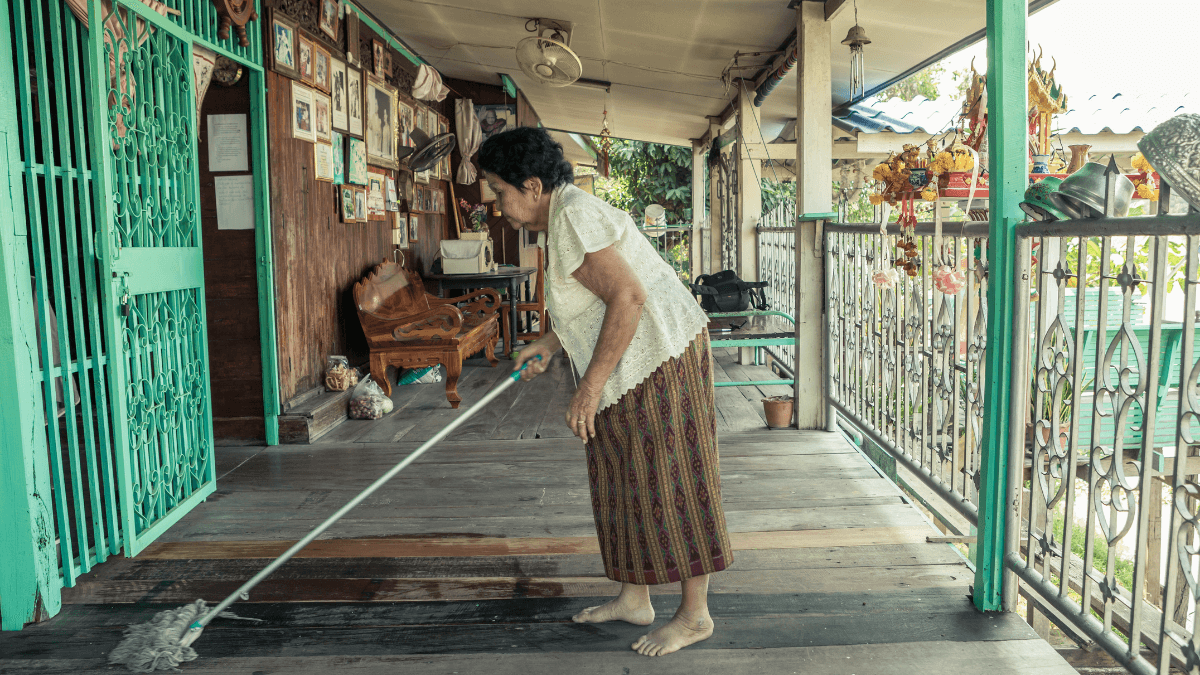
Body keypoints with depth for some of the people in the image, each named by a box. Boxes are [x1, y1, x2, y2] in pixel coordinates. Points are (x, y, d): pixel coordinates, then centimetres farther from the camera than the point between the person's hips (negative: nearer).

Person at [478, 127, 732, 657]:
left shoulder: (572, 220, -20)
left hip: (658, 360, -11)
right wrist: (549, 344, 18)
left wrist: (590, 387, -25)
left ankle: (695, 616, 15)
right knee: (627, 482, 16)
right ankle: (634, 600, 30)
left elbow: (627, 298, -27)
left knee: (669, 486, 0)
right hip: (633, 368, 11)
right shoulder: (565, 214, 13)